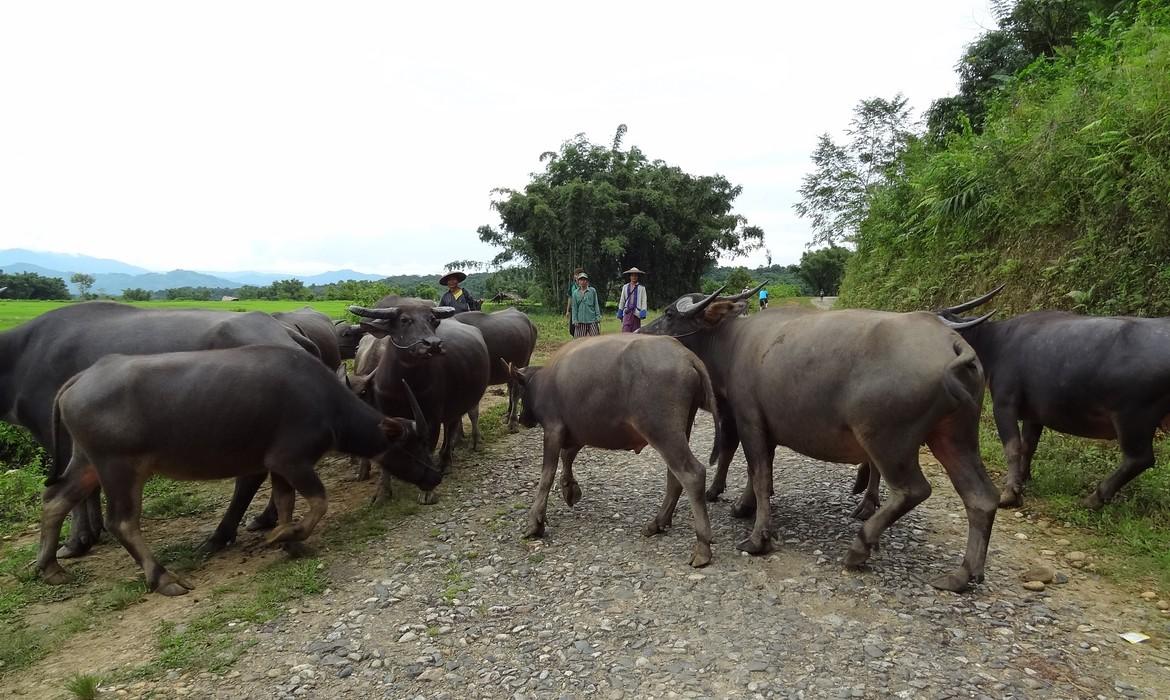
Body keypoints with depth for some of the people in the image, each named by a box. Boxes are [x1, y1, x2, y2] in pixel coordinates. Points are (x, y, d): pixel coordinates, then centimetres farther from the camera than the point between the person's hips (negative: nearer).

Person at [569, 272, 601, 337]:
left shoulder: (593, 291, 3)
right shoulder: (575, 293, 6)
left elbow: (596, 305, 5)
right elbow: (574, 307, 7)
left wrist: (598, 317, 0)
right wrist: (575, 320, 0)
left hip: (592, 319, -1)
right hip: (580, 320, 1)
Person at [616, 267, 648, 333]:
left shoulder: (641, 288, 6)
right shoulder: (625, 287, 13)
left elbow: (644, 301, 2)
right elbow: (622, 300, 16)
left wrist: (643, 311, -10)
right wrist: (620, 312, 12)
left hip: (636, 313, -1)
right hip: (627, 312, 1)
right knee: (626, 332, -10)